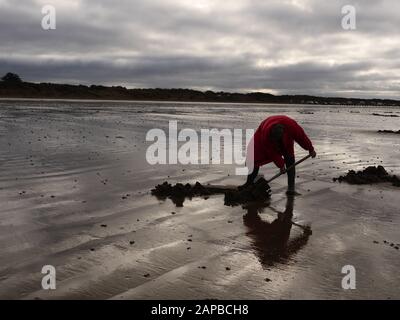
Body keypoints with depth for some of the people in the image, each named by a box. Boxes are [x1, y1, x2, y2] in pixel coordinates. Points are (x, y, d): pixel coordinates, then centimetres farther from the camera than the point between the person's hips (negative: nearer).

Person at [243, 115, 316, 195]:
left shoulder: (291, 125, -41)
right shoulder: (265, 134, -41)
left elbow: (301, 136, -22)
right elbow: (272, 152, -27)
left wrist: (311, 149, -10)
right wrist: (281, 164, -23)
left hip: (285, 141, 1)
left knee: (290, 160, -14)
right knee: (255, 158, -8)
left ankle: (291, 188, -11)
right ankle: (249, 182, 5)